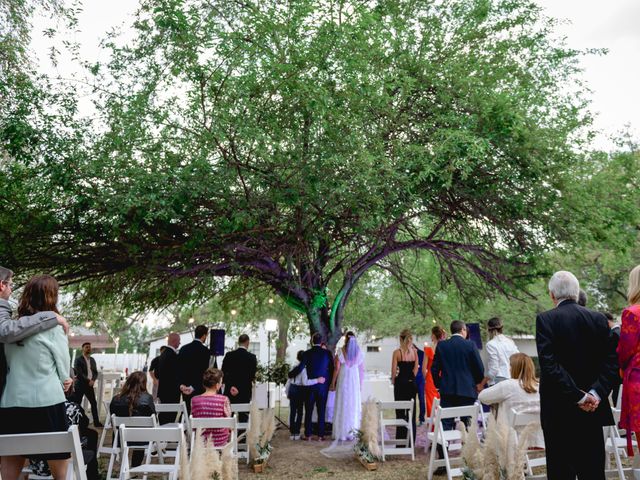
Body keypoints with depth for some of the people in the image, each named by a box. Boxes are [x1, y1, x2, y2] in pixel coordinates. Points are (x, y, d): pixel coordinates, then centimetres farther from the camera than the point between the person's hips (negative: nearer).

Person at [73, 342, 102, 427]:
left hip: (89, 384, 6)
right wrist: (88, 381, -18)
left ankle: (96, 422, 12)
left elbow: (95, 372, 11)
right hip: (80, 385, -6)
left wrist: (93, 380, -8)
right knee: (77, 404, 0)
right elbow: (79, 373, -15)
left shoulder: (92, 360, 12)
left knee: (94, 403, 6)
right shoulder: (78, 360, -7)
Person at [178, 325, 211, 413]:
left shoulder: (183, 349, 6)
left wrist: (182, 384, -2)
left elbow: (179, 368, 4)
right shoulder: (205, 351, -11)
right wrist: (194, 387, -12)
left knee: (187, 412, 11)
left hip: (185, 388, 6)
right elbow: (204, 371, -15)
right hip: (199, 389, -5)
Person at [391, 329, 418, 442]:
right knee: (412, 412, 11)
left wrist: (393, 380, 5)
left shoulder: (397, 352, -11)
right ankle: (411, 441, 15)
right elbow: (416, 368, 4)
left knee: (400, 412, 4)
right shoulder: (414, 351, 0)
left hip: (400, 383, -3)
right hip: (411, 383, 3)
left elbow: (394, 370, -10)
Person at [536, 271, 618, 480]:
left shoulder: (545, 319, -9)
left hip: (558, 410, -4)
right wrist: (596, 393, -7)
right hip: (593, 409, 4)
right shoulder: (599, 319, 4)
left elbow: (549, 364, -18)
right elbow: (611, 362, -1)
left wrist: (578, 396, -13)